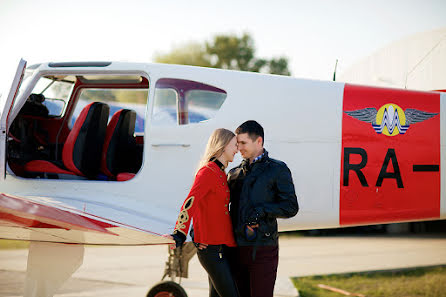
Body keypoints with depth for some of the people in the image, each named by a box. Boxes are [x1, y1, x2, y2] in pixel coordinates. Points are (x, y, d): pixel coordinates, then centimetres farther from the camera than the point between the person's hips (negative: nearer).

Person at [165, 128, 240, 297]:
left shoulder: (220, 173, 17)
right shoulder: (208, 171, -12)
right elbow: (190, 202, -24)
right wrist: (179, 235, -34)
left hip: (221, 244, 10)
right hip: (211, 246, -10)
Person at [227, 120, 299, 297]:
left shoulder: (277, 170, 3)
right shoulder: (234, 173, 17)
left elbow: (291, 207, -2)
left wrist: (262, 210, -17)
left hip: (262, 249, -5)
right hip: (237, 249, 5)